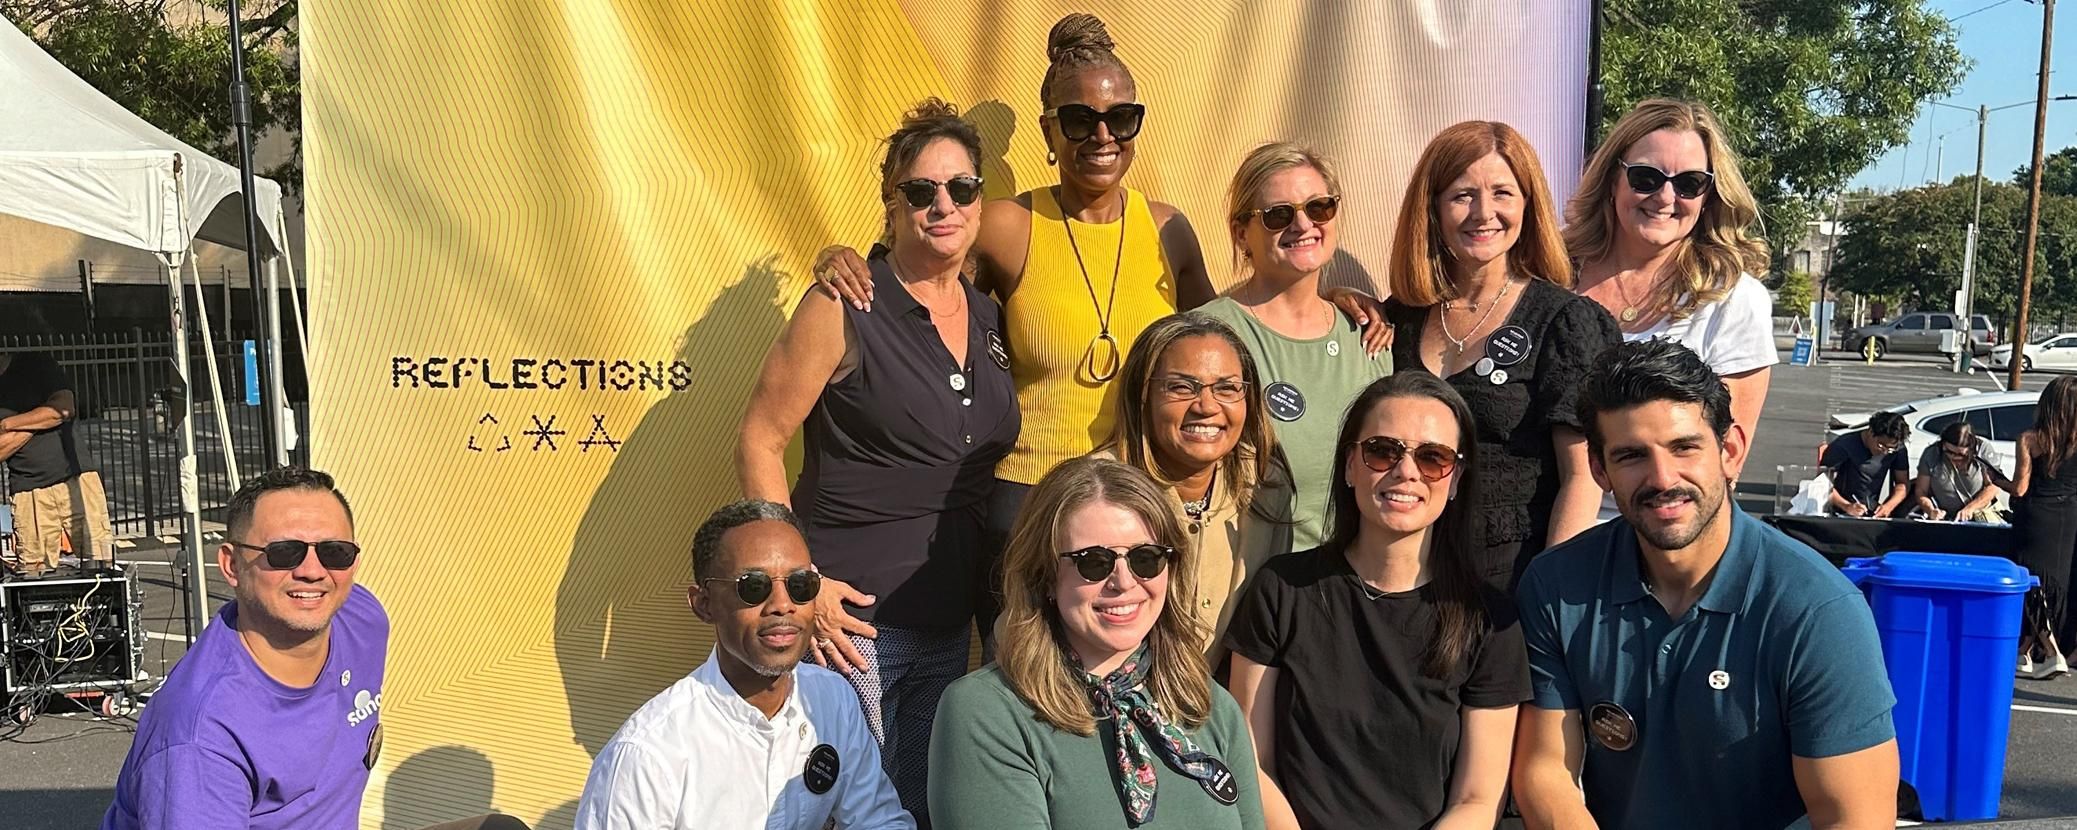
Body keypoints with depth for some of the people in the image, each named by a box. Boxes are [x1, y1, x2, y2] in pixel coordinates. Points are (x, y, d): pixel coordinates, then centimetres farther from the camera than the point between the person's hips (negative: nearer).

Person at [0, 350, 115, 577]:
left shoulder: (35, 363, 8)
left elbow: (65, 407, -7)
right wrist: (38, 421, -7)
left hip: (75, 475, -1)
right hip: (27, 490, 1)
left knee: (99, 560, -8)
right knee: (32, 572, -6)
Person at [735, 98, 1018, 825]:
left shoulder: (989, 317, 7)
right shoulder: (845, 309, -11)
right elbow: (759, 442, -11)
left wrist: (984, 582, 9)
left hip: (948, 623, 6)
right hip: (850, 614, -6)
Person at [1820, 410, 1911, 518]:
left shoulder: (1897, 451, 0)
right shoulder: (1844, 445, -13)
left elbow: (1903, 483, 7)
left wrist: (1888, 506, -13)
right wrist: (1846, 506, -26)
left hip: (1874, 516, 4)